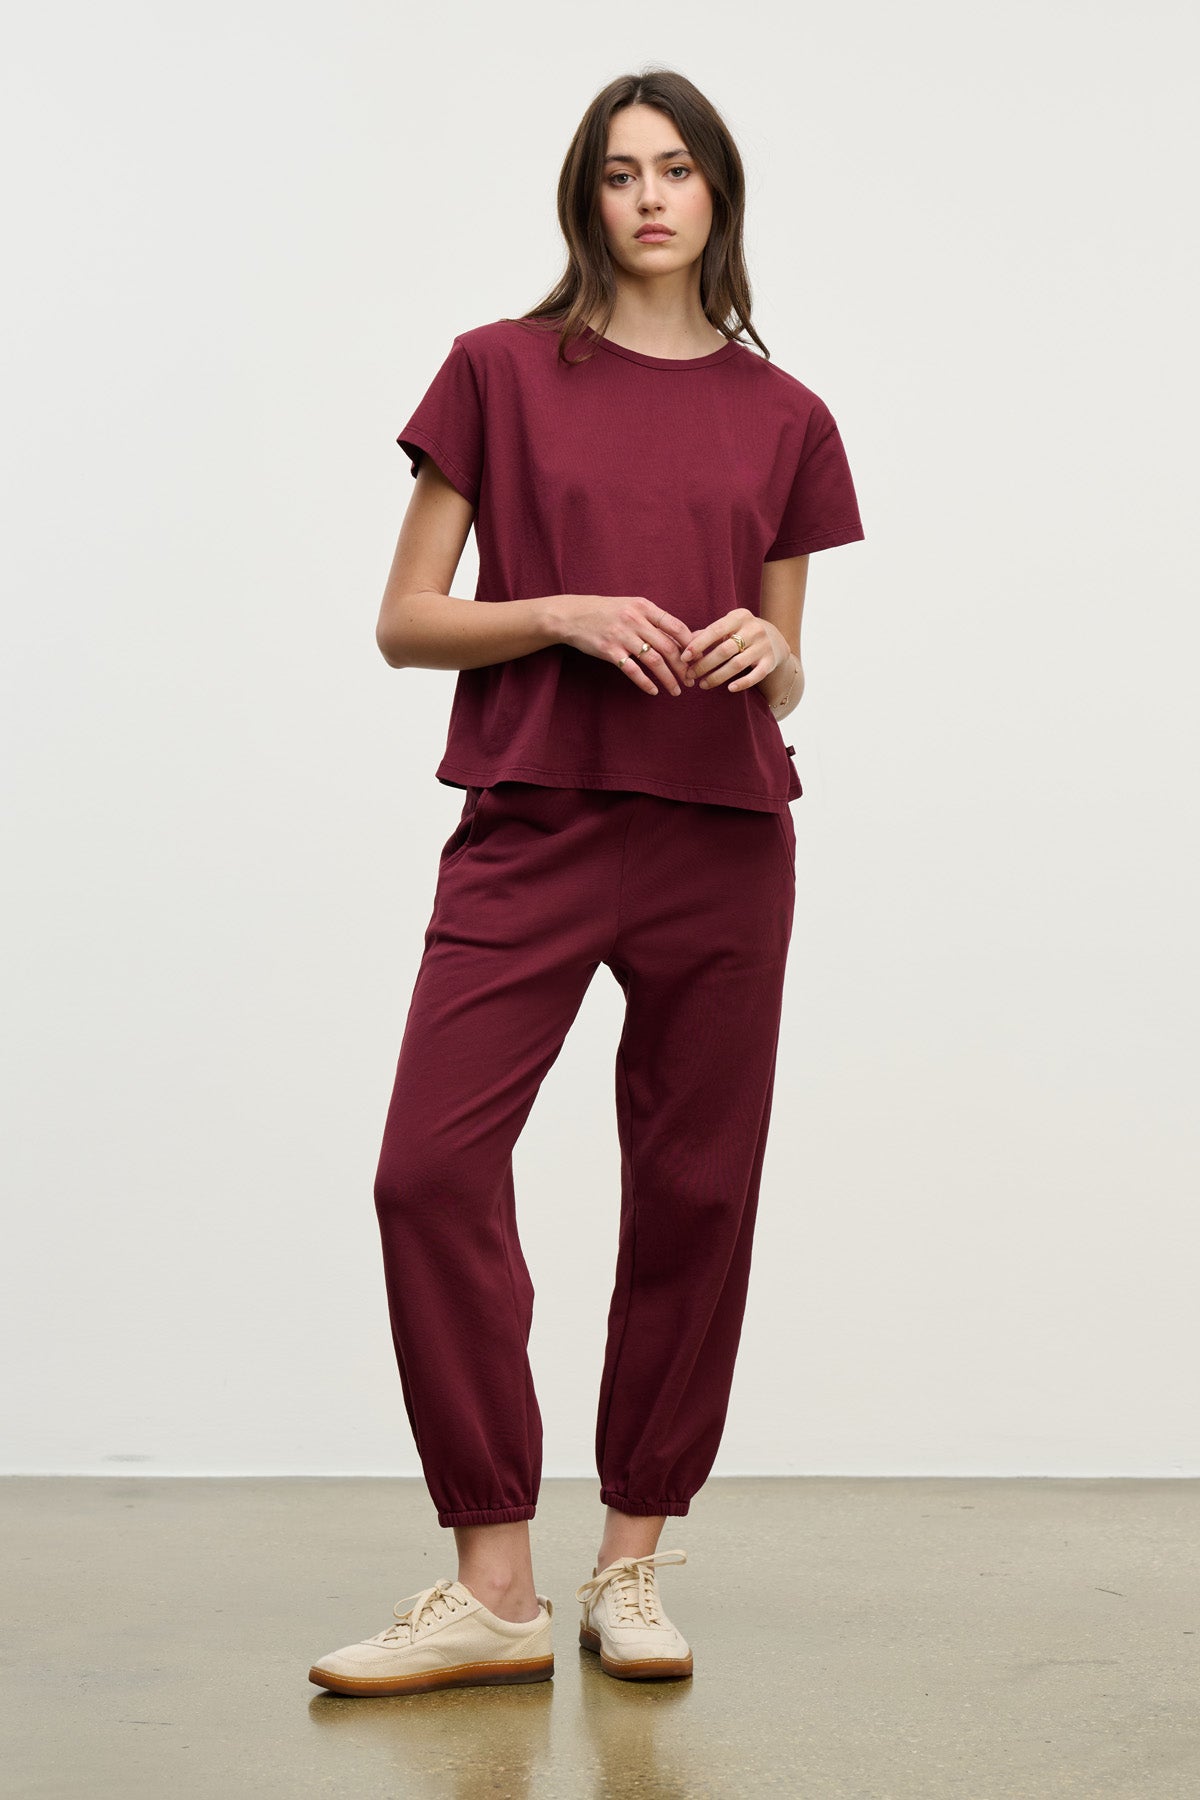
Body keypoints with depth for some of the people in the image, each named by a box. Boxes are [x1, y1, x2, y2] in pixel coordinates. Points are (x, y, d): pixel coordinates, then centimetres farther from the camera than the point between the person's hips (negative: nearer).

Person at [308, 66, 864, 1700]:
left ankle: (634, 1563, 17)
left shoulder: (782, 418, 11)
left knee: (694, 1193, 3)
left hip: (722, 838, 2)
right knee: (434, 1167, -12)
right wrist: (565, 611, -12)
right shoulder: (504, 372, 5)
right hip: (532, 828, -2)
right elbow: (406, 623, 3)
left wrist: (766, 650, -6)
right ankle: (496, 1589, -3)